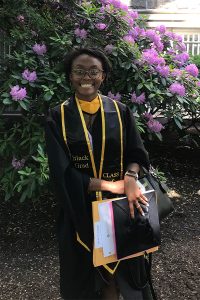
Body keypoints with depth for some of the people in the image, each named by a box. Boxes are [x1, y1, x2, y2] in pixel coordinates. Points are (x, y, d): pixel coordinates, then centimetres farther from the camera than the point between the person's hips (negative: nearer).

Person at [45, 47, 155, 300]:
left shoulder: (120, 112, -1)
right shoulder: (58, 117, -6)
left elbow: (136, 153, 2)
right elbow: (61, 170, -11)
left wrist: (130, 179, -21)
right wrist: (109, 185, -18)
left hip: (119, 203, 1)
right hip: (79, 207, -1)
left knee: (116, 265, 12)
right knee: (83, 270, 14)